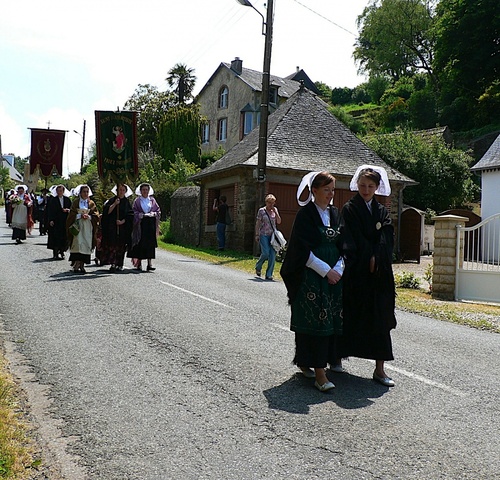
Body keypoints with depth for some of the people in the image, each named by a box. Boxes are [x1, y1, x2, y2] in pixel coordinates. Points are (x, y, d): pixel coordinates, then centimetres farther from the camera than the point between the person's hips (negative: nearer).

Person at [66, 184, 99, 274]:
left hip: (88, 227, 3)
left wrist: (89, 217, -10)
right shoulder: (75, 202, 7)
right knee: (78, 244, -12)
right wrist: (80, 215, -13)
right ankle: (76, 265, -14)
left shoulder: (91, 203, 12)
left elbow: (96, 215, 6)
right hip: (77, 227, -2)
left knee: (86, 246, -2)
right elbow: (72, 214, 0)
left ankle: (82, 265, 4)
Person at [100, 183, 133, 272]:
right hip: (112, 227, -1)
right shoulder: (112, 200, 8)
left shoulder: (127, 202, 10)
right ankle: (113, 264, -16)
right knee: (112, 245, -10)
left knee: (121, 246, 2)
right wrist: (115, 204, -14)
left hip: (123, 227, 1)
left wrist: (122, 221, -11)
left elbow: (130, 215, 2)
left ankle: (119, 265, 9)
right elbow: (107, 211, -4)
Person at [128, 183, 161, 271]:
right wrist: (141, 215, -14)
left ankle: (150, 263, -6)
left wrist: (153, 214, -7)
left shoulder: (152, 200, 13)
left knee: (150, 243, -4)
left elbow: (158, 211, 11)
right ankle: (139, 262, 8)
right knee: (140, 243, -2)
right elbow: (134, 212, 0)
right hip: (141, 224, -2)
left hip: (151, 224, 2)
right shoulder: (137, 201, 6)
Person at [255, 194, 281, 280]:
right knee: (265, 253, -13)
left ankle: (269, 275, 3)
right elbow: (258, 223, 1)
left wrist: (275, 212, -5)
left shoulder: (275, 210, 11)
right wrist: (257, 235, -4)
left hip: (273, 235, 4)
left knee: (273, 255, -4)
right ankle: (258, 267, 16)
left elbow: (279, 222, 5)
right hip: (264, 235, -4)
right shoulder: (261, 210, 0)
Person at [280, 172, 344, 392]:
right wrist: (326, 270, -15)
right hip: (311, 276, -6)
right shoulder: (305, 214, -7)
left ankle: (305, 362, 21)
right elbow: (303, 250, -12)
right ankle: (319, 373, -5)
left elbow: (342, 245, 12)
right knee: (313, 319, -7)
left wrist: (338, 269, -3)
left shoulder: (335, 213, 12)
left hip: (334, 274, 7)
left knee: (330, 320, 7)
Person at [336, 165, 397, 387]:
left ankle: (379, 369, 9)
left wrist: (376, 259, -10)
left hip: (380, 274, 4)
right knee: (352, 317, 2)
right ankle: (337, 358, 19)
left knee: (380, 319, 3)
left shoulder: (382, 211, 12)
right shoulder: (349, 209, 0)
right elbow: (351, 241, -10)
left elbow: (387, 239, 2)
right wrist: (368, 259, -15)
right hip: (357, 273, -4)